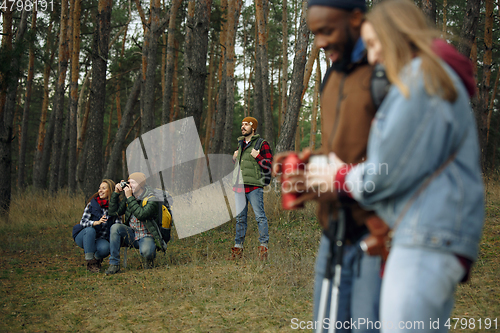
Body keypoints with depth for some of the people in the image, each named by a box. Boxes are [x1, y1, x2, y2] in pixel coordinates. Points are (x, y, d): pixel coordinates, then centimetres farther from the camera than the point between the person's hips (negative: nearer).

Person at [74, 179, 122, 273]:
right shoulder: (92, 203, -6)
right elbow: (83, 222, -12)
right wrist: (97, 222, -31)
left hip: (100, 239, 1)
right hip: (83, 237, -1)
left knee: (105, 248, -33)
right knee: (90, 230, -35)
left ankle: (97, 258, 4)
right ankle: (90, 262, -25)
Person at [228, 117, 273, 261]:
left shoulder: (262, 144, 0)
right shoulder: (240, 143, 20)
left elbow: (269, 166, -5)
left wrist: (257, 157, -14)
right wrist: (234, 158, 12)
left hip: (254, 186, -6)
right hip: (239, 185, 7)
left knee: (260, 216, -7)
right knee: (240, 218, 9)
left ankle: (264, 246, -2)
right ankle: (238, 248, 13)